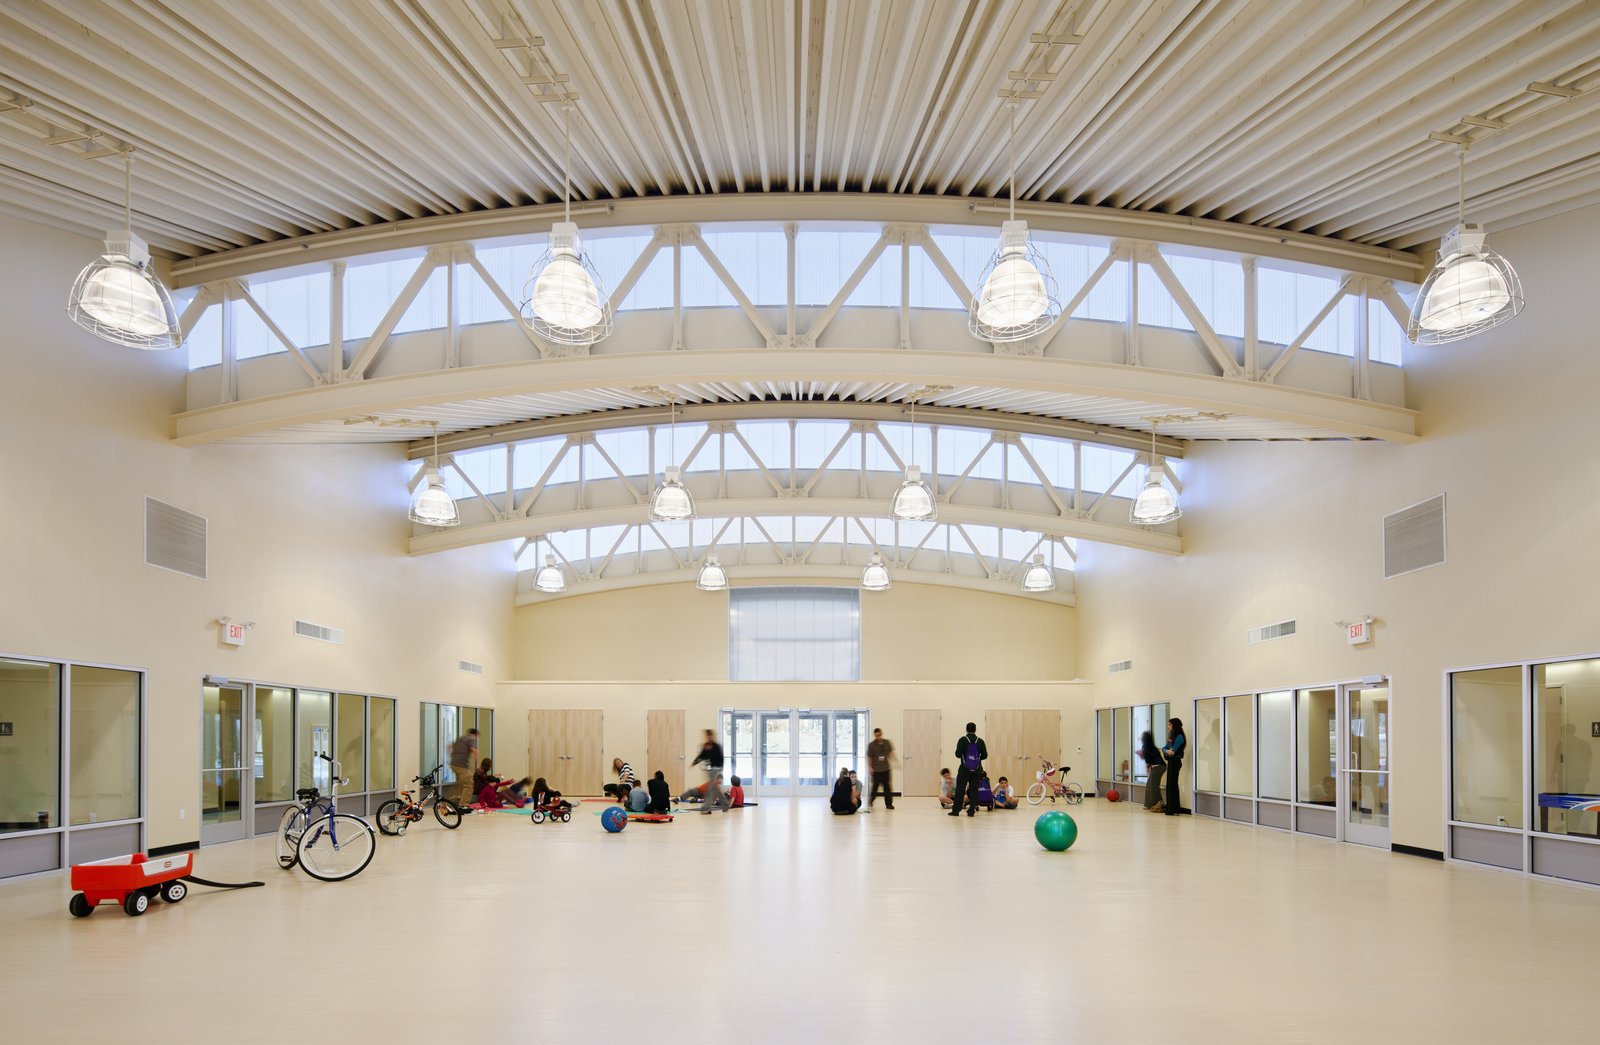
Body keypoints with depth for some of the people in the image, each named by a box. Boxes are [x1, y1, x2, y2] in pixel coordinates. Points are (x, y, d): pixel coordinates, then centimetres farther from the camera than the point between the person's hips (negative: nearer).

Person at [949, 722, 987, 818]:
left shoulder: (962, 740, -7)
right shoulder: (980, 741, 0)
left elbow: (958, 754, -10)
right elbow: (985, 755, 1)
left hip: (965, 768, -2)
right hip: (977, 769, 2)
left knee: (960, 789, 2)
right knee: (974, 790, 7)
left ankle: (956, 810, 1)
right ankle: (971, 811, 4)